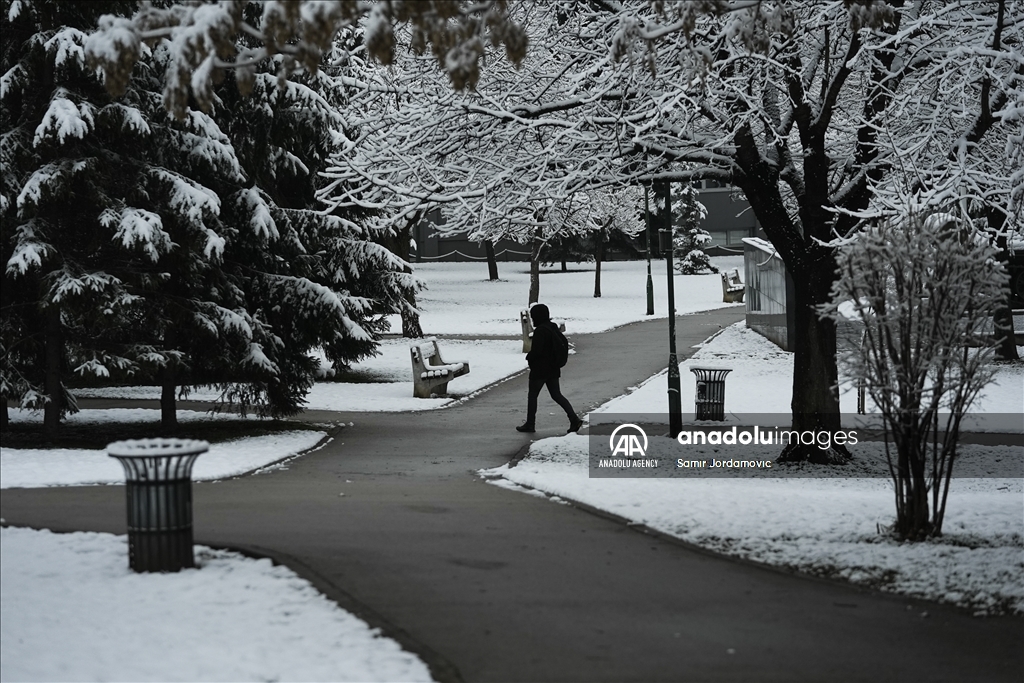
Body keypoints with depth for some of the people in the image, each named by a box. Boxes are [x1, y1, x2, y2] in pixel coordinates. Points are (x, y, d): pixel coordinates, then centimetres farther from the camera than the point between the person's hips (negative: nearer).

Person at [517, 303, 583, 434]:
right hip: (553, 369, 8)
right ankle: (574, 419, -2)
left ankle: (530, 424, 14)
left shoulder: (540, 331, -20)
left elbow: (536, 351, -24)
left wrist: (528, 357, -3)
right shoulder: (554, 328, 9)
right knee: (556, 395, 10)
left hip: (539, 370, -8)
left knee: (532, 395, 7)